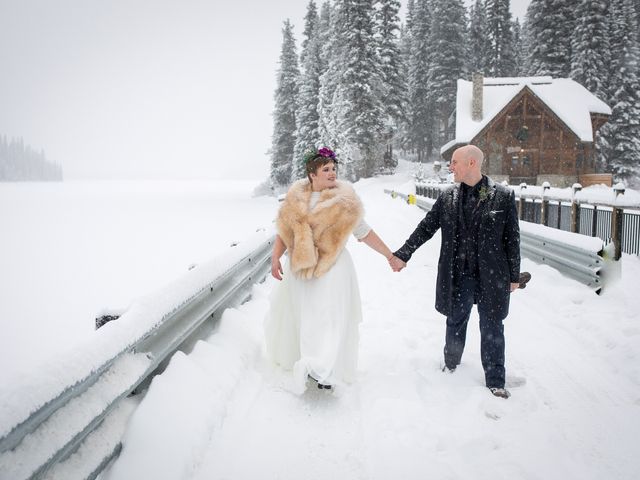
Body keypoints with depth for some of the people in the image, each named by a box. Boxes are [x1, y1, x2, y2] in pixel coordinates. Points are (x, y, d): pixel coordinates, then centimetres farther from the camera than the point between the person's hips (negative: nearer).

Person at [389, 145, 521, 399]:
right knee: (455, 321, 18)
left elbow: (512, 239, -3)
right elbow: (426, 228, 5)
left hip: (492, 276, -2)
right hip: (458, 275, 3)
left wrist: (514, 276, -1)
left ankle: (495, 382, 21)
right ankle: (451, 361, 42)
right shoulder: (448, 197, 1)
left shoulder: (503, 196, -7)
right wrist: (403, 255, 0)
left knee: (492, 328, 7)